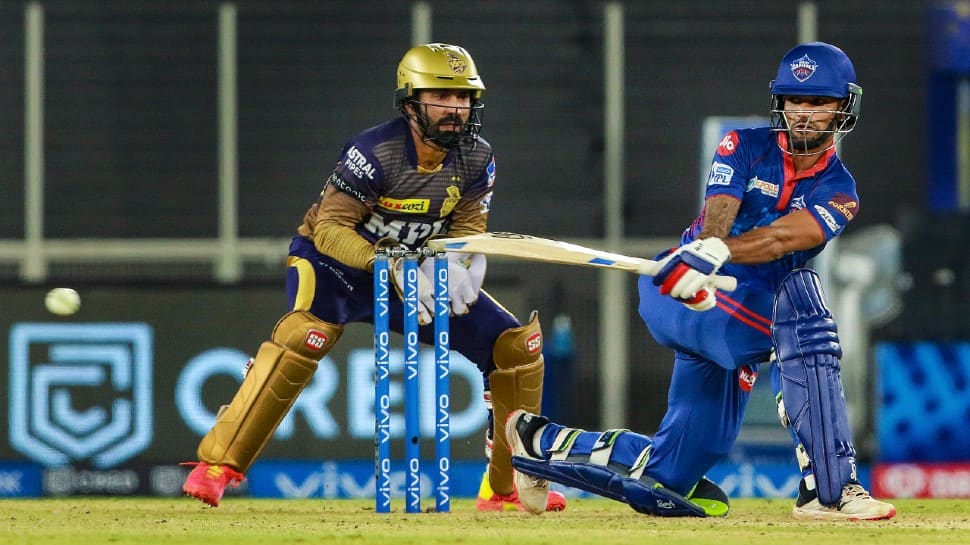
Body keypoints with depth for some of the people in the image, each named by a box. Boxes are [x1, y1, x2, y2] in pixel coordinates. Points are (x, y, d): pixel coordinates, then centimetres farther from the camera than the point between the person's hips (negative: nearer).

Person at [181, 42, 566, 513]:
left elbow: (468, 228, -3)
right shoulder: (374, 152, -25)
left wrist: (453, 264, -27)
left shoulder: (476, 159, -8)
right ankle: (217, 465, -33)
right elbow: (330, 228, -26)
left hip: (419, 273, 6)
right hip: (334, 261, -6)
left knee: (516, 344, -3)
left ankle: (506, 486, 10)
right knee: (306, 333, -37)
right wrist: (394, 268, -39)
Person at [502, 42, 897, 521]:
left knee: (669, 479, 5)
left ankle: (540, 441, 32)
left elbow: (781, 237, -20)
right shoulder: (745, 148, 0)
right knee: (798, 294, -34)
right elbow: (718, 212, -19)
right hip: (686, 297, -4)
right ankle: (829, 490, -40)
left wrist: (716, 253, -40)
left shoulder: (839, 192, 1)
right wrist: (708, 243, -44)